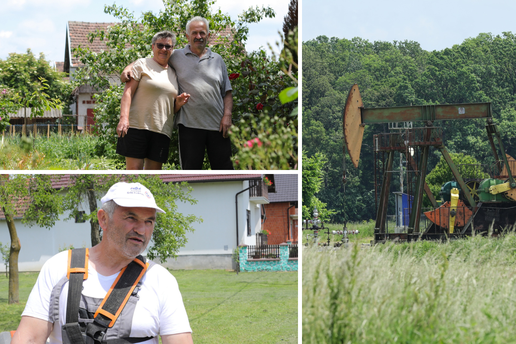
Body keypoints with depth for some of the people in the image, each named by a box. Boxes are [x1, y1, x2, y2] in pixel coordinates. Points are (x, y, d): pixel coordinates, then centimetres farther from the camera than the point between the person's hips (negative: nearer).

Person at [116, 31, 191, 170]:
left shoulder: (173, 74, 19)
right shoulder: (142, 64, 5)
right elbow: (128, 92, -5)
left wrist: (179, 103, -1)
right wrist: (123, 118, -19)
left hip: (162, 131, 5)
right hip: (137, 126, -5)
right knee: (134, 170, -11)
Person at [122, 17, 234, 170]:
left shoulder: (217, 60, 13)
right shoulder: (176, 57, 8)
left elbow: (227, 92, 14)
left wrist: (227, 115, -1)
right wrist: (129, 68, -3)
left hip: (217, 125, 1)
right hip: (190, 125, -1)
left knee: (223, 168, 2)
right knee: (191, 170, 1)